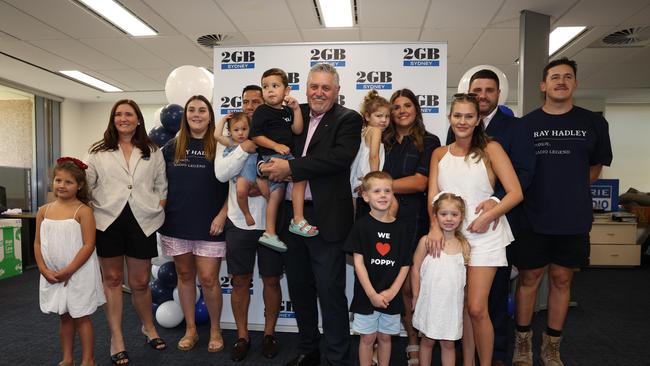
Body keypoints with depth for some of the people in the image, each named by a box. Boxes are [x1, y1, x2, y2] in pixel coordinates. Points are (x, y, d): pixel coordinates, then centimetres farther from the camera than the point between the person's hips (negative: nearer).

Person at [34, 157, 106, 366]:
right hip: (52, 276, 5)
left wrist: (68, 271, -17)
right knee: (64, 317, 17)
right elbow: (38, 243, 6)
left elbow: (89, 245, -16)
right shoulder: (44, 211, 4)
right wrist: (44, 270, -6)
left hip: (79, 274, -5)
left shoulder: (83, 211, -12)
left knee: (81, 317, 5)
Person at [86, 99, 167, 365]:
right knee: (112, 279, 8)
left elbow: (162, 187, 12)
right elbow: (86, 186, 8)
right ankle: (117, 340, 19)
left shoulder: (153, 152, 10)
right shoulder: (99, 152, 8)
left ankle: (149, 327, 32)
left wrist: (158, 212, 1)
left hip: (142, 223, 0)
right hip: (108, 221, 0)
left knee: (140, 282, 7)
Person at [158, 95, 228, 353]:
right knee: (185, 275, 12)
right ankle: (190, 329, 27)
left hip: (209, 225, -3)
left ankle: (215, 329, 20)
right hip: (177, 223, 4)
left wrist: (222, 215, -11)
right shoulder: (171, 147, 8)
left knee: (208, 279, -2)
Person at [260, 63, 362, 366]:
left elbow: (340, 157, -19)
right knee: (299, 287, 17)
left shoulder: (348, 119, -3)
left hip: (326, 218, -6)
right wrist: (273, 166, -5)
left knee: (330, 291, 1)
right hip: (290, 214, 6)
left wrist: (291, 167, -20)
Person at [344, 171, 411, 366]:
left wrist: (392, 291, -8)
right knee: (368, 337, 10)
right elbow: (358, 262, -11)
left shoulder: (399, 228, 0)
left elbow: (405, 264, 2)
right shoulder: (362, 225, -9)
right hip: (366, 295, -2)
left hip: (391, 296, 3)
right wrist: (372, 294, -14)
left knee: (385, 337, 16)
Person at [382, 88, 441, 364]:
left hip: (413, 221, -2)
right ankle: (413, 341, 21)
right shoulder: (382, 141, 14)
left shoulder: (429, 142, 4)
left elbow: (420, 182, -7)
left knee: (410, 285, 2)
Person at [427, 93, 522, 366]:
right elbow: (433, 194, 1)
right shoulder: (440, 154, 9)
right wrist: (435, 227, -14)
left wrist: (487, 216, -17)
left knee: (477, 309, -5)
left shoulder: (490, 149, -3)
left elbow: (516, 193, -7)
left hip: (483, 236, -3)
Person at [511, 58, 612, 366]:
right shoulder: (526, 124, -1)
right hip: (533, 217, -2)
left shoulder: (593, 123, 4)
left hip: (574, 219, 2)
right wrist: (540, 191, -1)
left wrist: (570, 189, 7)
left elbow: (596, 166, 14)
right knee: (529, 278, 7)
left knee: (562, 279, 11)